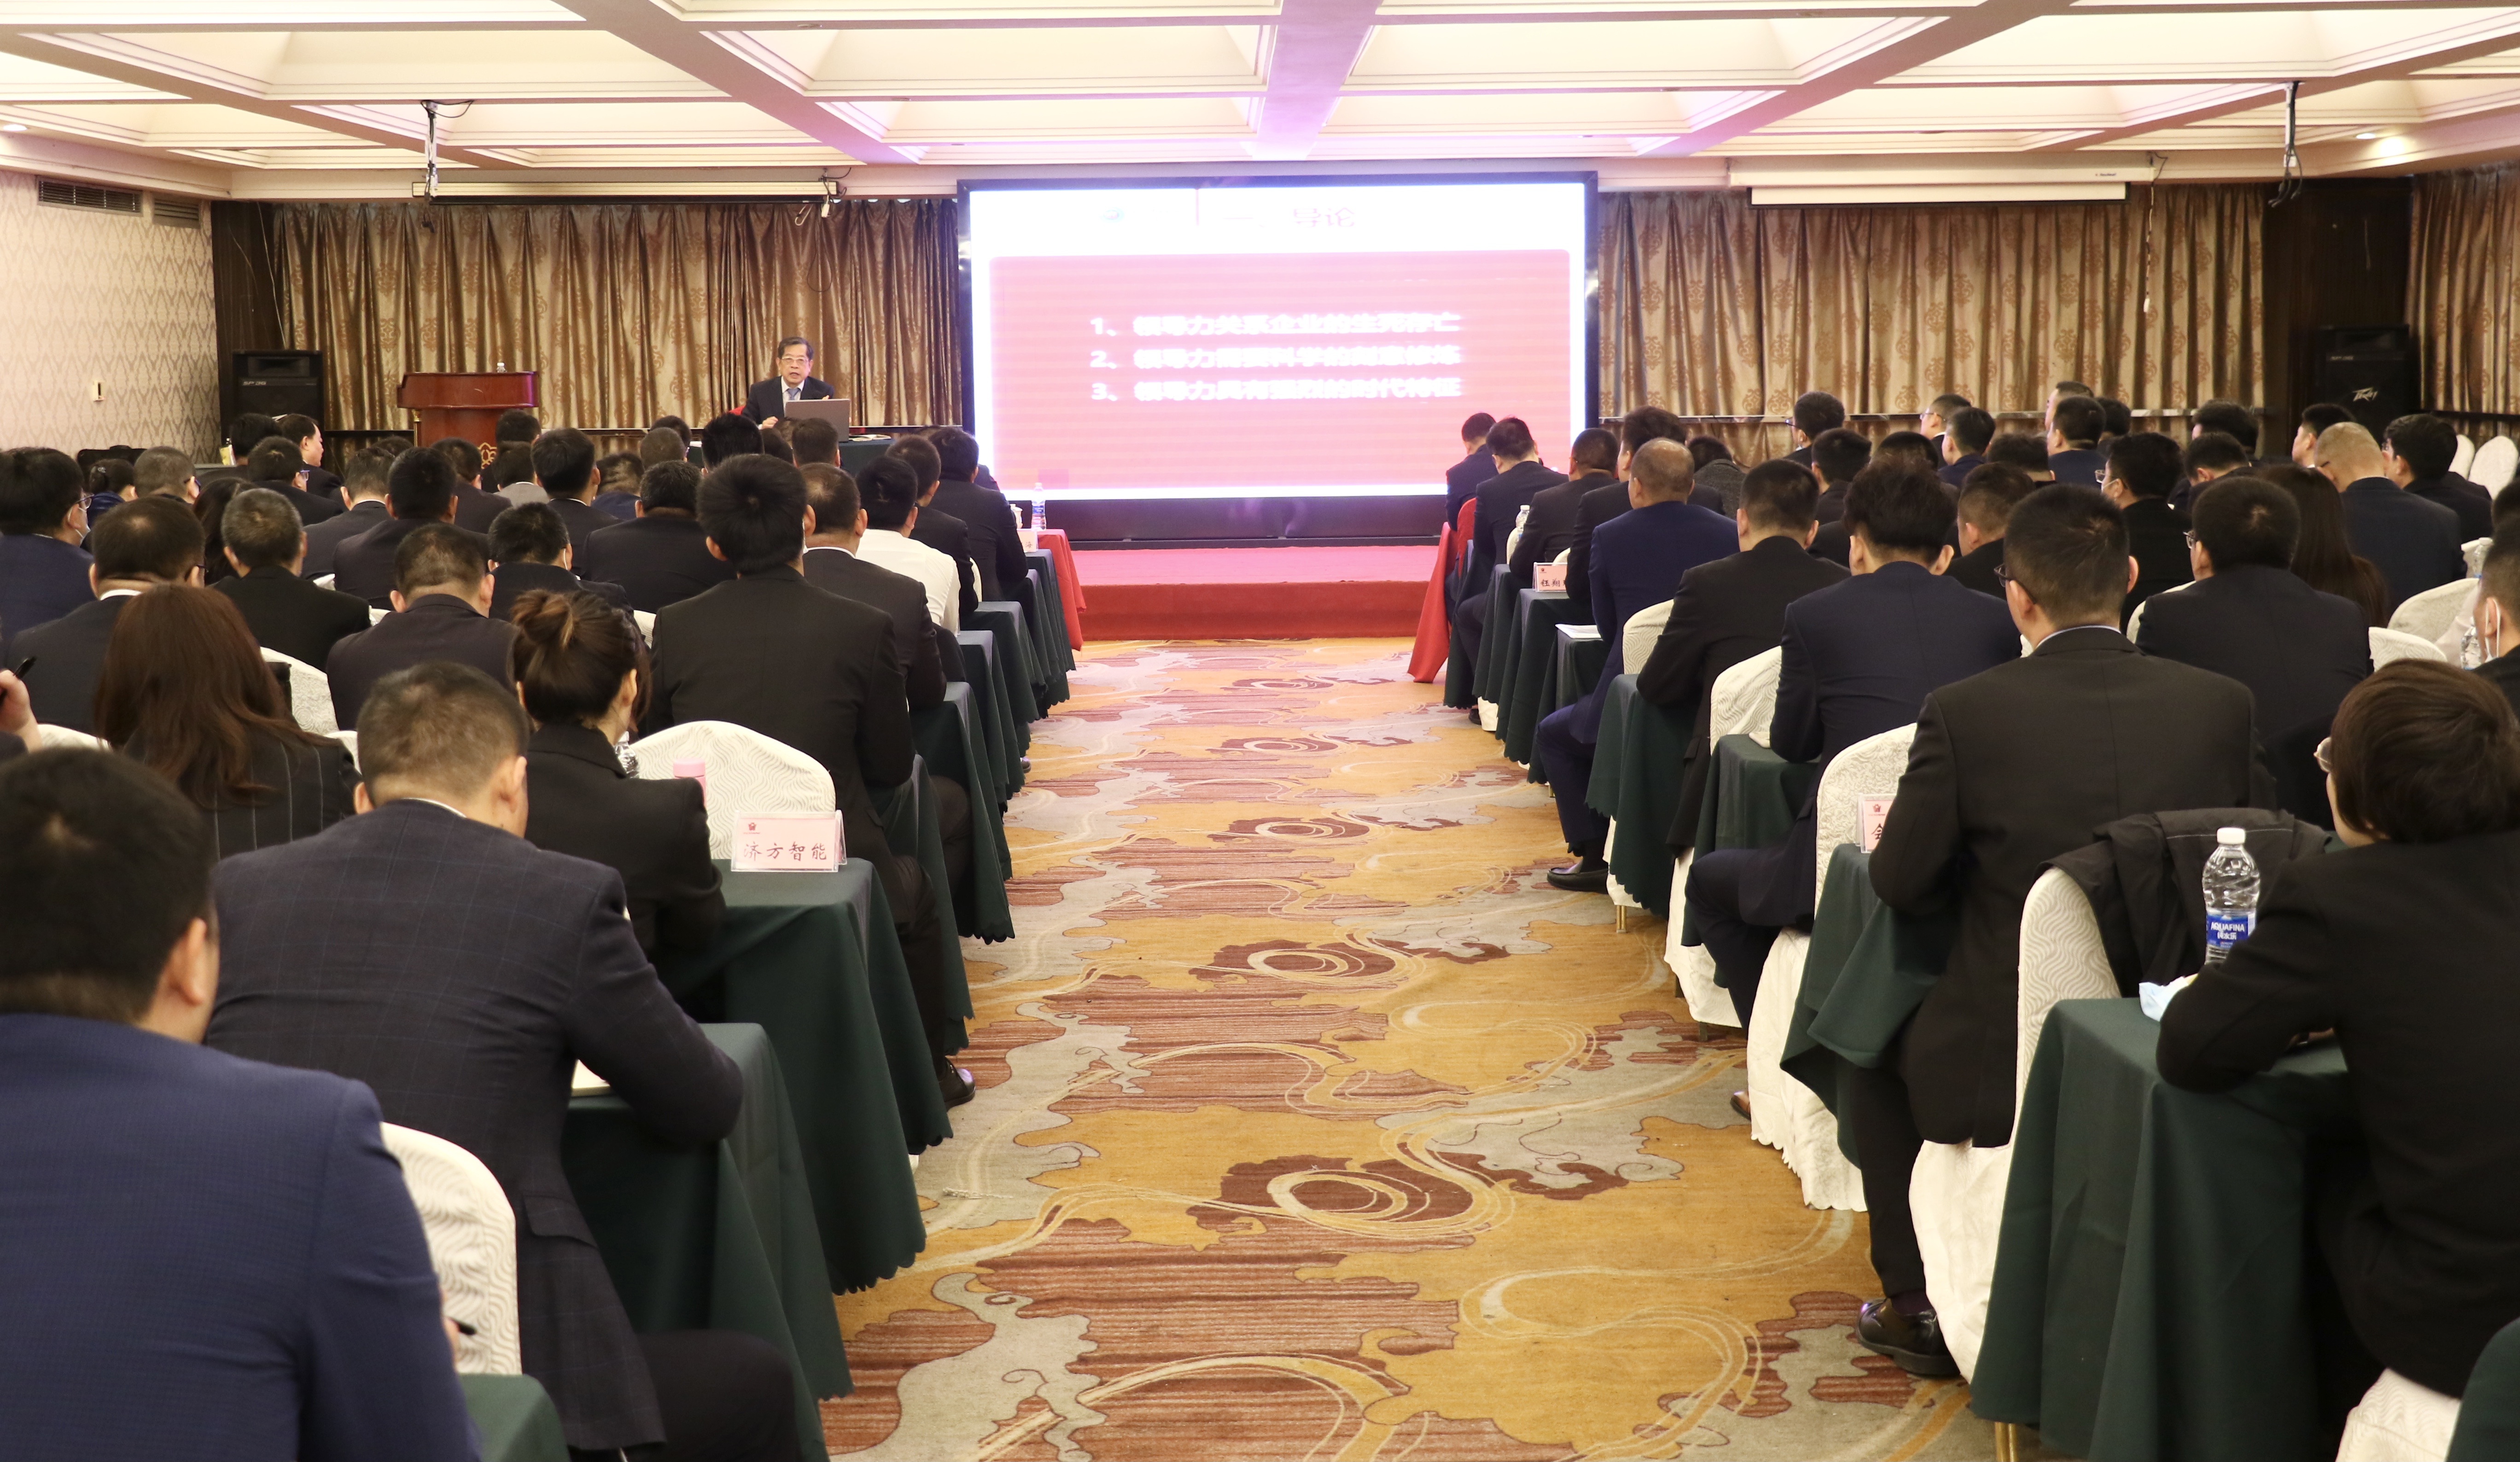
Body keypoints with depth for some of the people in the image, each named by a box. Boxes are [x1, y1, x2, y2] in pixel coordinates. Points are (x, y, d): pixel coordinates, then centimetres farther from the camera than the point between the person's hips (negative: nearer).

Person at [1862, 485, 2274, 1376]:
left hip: (2006, 1071, -4)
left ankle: (1917, 1306, 29)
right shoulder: (2222, 705, -5)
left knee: (1879, 1050, 26)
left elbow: (1900, 883, -7)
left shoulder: (1964, 713, -15)